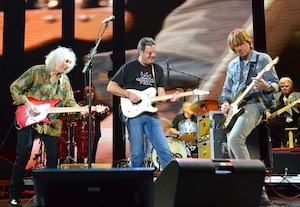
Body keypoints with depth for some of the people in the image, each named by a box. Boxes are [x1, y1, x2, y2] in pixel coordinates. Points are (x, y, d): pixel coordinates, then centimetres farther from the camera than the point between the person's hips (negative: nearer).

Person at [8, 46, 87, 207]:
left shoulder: (65, 81, 7)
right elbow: (15, 87, -4)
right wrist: (27, 104, -15)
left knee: (53, 158, 2)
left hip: (51, 124, 4)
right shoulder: (36, 71, -6)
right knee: (23, 157, 0)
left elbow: (70, 101, 0)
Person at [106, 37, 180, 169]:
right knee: (137, 154, 0)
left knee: (164, 150, -4)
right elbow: (110, 87, 2)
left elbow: (161, 93, 12)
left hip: (152, 115, 3)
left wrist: (171, 98, -10)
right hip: (133, 114, -3)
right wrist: (129, 95, -10)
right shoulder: (128, 67, 2)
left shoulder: (158, 70, 15)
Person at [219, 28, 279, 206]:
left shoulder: (263, 59, -1)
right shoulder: (232, 65, 18)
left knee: (235, 138, -29)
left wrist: (266, 87, -28)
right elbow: (227, 88, 25)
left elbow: (276, 84, -5)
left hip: (253, 105, -7)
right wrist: (225, 102, 6)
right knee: (232, 151, 2)